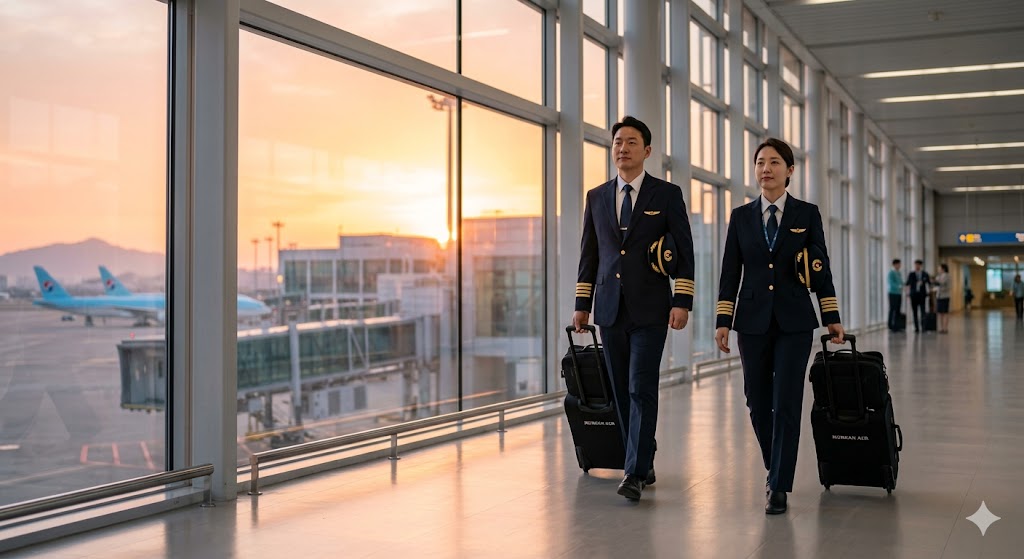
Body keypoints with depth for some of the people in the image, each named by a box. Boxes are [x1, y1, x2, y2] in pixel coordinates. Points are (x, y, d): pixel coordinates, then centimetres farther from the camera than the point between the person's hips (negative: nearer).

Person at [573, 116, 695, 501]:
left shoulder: (667, 194, 2)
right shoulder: (597, 197, 12)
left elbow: (684, 252, -1)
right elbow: (589, 254, 14)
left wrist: (682, 302, -10)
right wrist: (582, 304, 9)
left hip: (650, 309, -4)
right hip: (610, 309, 4)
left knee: (642, 389, -10)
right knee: (621, 391, 7)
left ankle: (635, 473, -8)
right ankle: (643, 464, 19)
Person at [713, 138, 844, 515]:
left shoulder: (807, 214, 4)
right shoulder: (741, 216, 6)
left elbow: (822, 269, 4)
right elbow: (730, 272, 6)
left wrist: (832, 318, 0)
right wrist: (723, 321, 0)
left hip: (794, 322, -2)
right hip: (753, 321, 2)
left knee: (786, 403, -7)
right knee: (758, 402, 7)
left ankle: (779, 487, -1)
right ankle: (776, 470, 29)